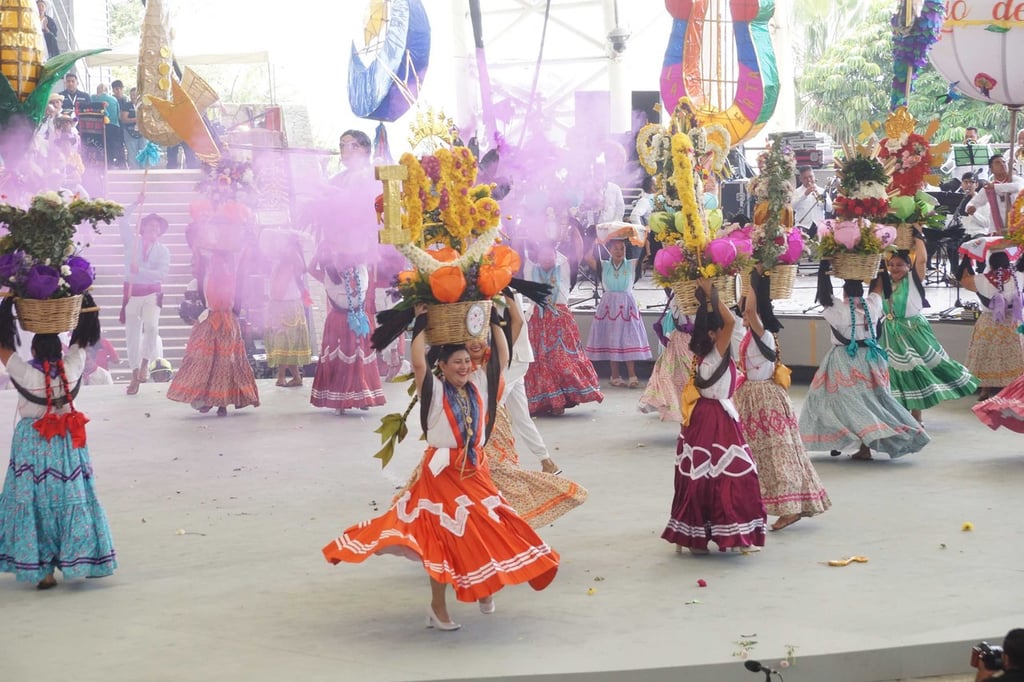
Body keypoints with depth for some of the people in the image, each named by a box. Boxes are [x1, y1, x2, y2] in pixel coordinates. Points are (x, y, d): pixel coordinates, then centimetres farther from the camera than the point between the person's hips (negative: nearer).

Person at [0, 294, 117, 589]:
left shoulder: (24, 373, -16)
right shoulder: (72, 368, -10)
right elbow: (82, 339, 5)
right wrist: (84, 305, 9)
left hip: (33, 444, -2)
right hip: (67, 443, 2)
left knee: (35, 504, 3)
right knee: (71, 501, 9)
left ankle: (41, 570, 4)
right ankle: (78, 560, 15)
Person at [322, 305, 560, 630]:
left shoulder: (479, 390, 8)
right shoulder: (434, 391, -6)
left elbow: (502, 358, 8)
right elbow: (418, 362, -22)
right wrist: (422, 322, -13)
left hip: (476, 472, 5)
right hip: (442, 473, -5)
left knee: (488, 531, 1)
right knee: (444, 537, -2)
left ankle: (484, 587, 25)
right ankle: (438, 607, 8)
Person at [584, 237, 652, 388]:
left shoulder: (631, 265, 2)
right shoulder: (603, 265, 3)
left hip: (627, 305, -1)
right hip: (609, 305, 1)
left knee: (629, 340, -5)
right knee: (612, 340, 3)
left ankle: (632, 376, -8)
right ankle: (615, 376, 9)